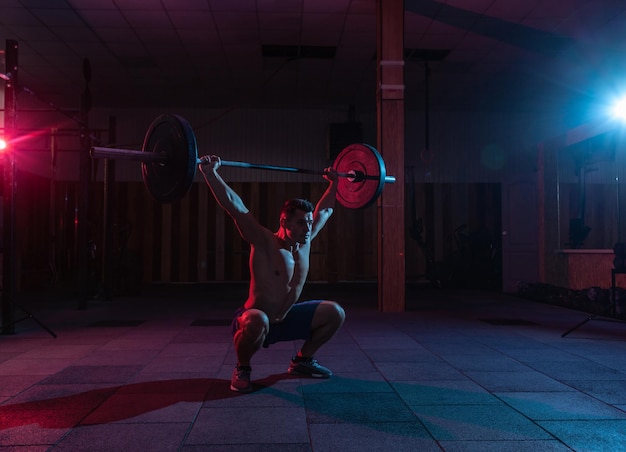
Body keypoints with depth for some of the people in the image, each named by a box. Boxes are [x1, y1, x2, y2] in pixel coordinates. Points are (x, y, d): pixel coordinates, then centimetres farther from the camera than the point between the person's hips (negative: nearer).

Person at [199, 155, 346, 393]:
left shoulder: (306, 240, -3)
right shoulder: (265, 243, -21)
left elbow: (324, 210, 14)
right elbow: (235, 206, -29)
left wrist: (334, 182, 20)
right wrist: (210, 172, -34)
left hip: (287, 319, 7)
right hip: (256, 320, -7)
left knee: (335, 313, -1)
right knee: (257, 321, -42)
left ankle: (302, 360, 20)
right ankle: (242, 369, -10)